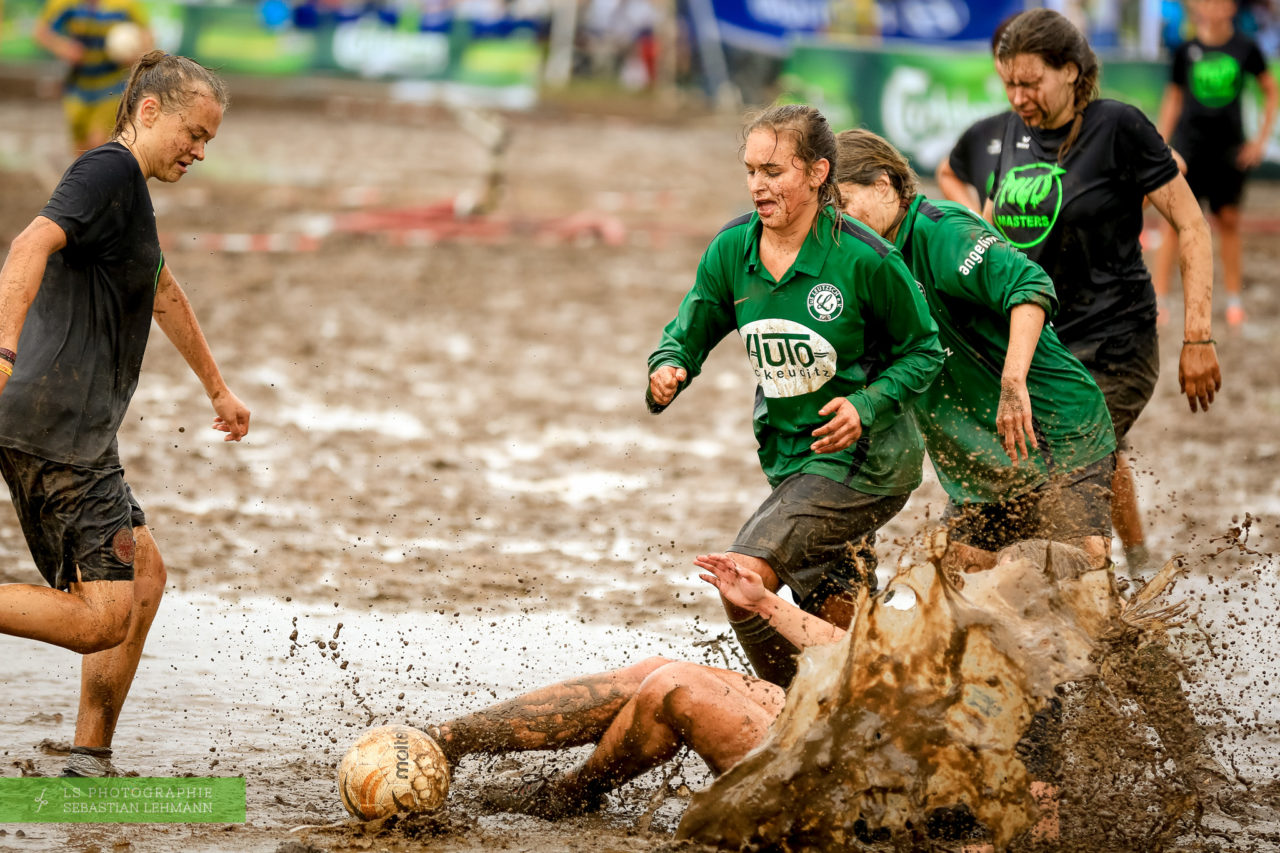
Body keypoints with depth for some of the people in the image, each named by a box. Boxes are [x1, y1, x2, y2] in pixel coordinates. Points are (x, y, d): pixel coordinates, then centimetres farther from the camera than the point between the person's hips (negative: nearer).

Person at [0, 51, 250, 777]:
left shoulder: (132, 192, 22)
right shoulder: (109, 171, -9)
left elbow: (162, 294, 38)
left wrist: (218, 388, 51)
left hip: (79, 434, 10)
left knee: (145, 577, 15)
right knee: (102, 620, -15)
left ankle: (90, 760, 17)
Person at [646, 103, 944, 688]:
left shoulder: (864, 260, -18)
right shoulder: (732, 250, -4)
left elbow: (924, 350, -6)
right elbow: (689, 332, 7)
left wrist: (868, 406, -21)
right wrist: (668, 370, -16)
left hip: (861, 458, -7)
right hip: (790, 458, 7)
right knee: (839, 631, 18)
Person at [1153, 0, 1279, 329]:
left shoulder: (1245, 48, -2)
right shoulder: (1186, 51, -1)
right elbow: (1173, 98, 9)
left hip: (1229, 147, 1)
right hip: (1189, 141, -1)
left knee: (1228, 221, 8)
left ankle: (1234, 299, 21)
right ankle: (1158, 298, -3)